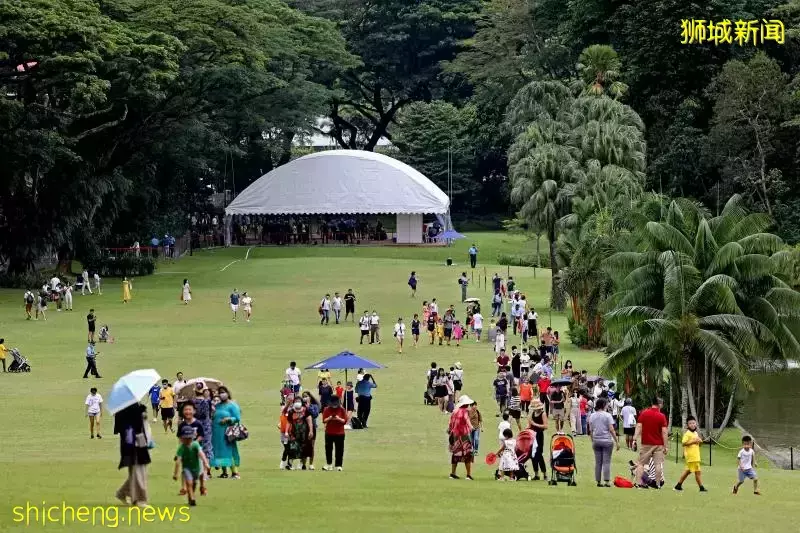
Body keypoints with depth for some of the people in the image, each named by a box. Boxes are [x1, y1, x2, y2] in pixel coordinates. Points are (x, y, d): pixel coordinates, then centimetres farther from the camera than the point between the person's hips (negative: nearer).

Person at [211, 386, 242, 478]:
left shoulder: (232, 405, -3)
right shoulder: (217, 406, 16)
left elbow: (237, 418, -7)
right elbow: (214, 417, 22)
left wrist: (227, 420, -19)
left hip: (227, 433, -6)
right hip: (217, 434, 6)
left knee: (229, 452, -9)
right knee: (220, 452, 7)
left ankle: (235, 472, -8)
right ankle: (224, 472, 14)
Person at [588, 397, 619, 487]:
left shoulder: (592, 416, 6)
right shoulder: (607, 416, -9)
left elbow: (590, 431, 9)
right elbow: (611, 430, -10)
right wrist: (617, 441, -6)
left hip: (596, 441, 4)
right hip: (607, 441, -4)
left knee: (598, 462, 8)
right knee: (606, 462, -2)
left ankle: (598, 481, 9)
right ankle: (607, 481, -5)